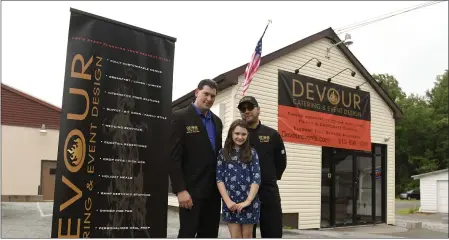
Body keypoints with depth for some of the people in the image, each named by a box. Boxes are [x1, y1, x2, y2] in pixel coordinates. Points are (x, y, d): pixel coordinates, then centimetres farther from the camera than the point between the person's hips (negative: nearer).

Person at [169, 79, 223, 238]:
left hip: (213, 189, 7)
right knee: (187, 234, -1)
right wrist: (180, 189, -17)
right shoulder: (180, 117, -7)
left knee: (210, 235, 12)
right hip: (191, 189, -6)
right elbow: (173, 157, -12)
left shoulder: (217, 121, 14)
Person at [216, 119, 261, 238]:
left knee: (247, 236, 8)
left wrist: (248, 201, -13)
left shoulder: (252, 153, 3)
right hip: (230, 203, 0)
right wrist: (227, 200, -12)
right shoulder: (223, 153, 3)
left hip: (249, 202, 0)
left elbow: (256, 178, -4)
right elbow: (219, 178, -1)